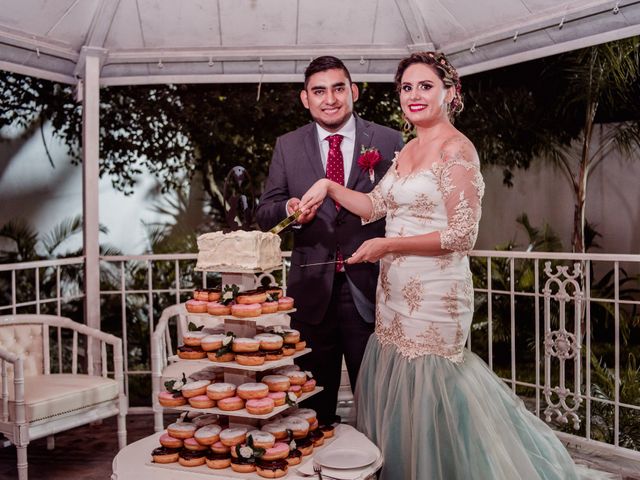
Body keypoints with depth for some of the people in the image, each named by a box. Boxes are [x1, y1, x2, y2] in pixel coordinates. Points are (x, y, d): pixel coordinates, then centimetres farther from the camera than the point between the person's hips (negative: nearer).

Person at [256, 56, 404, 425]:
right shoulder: (287, 147, 6)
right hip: (312, 292, 2)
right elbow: (264, 212, 6)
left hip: (370, 290, -1)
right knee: (314, 405, 15)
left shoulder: (389, 141, 1)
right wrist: (289, 209, -16)